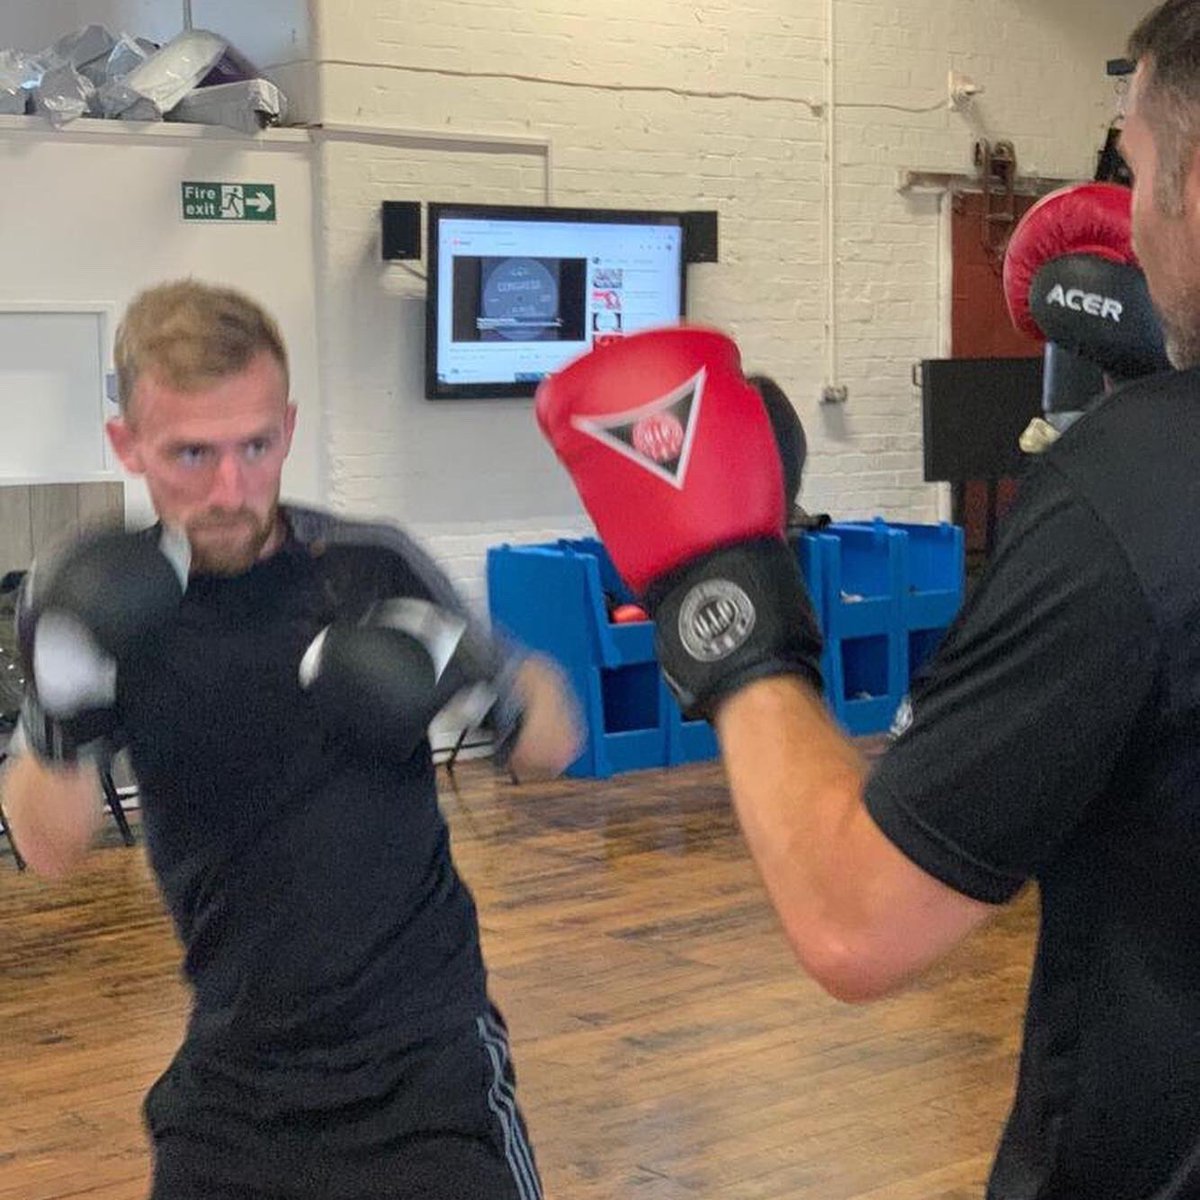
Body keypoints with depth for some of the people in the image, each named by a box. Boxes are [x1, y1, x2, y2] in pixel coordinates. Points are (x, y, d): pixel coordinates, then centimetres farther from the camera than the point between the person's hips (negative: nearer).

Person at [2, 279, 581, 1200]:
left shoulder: (375, 569, -9)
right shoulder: (109, 602, -4)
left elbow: (554, 748, -1)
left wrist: (482, 672, -22)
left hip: (425, 1053, -2)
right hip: (235, 1065, 2)